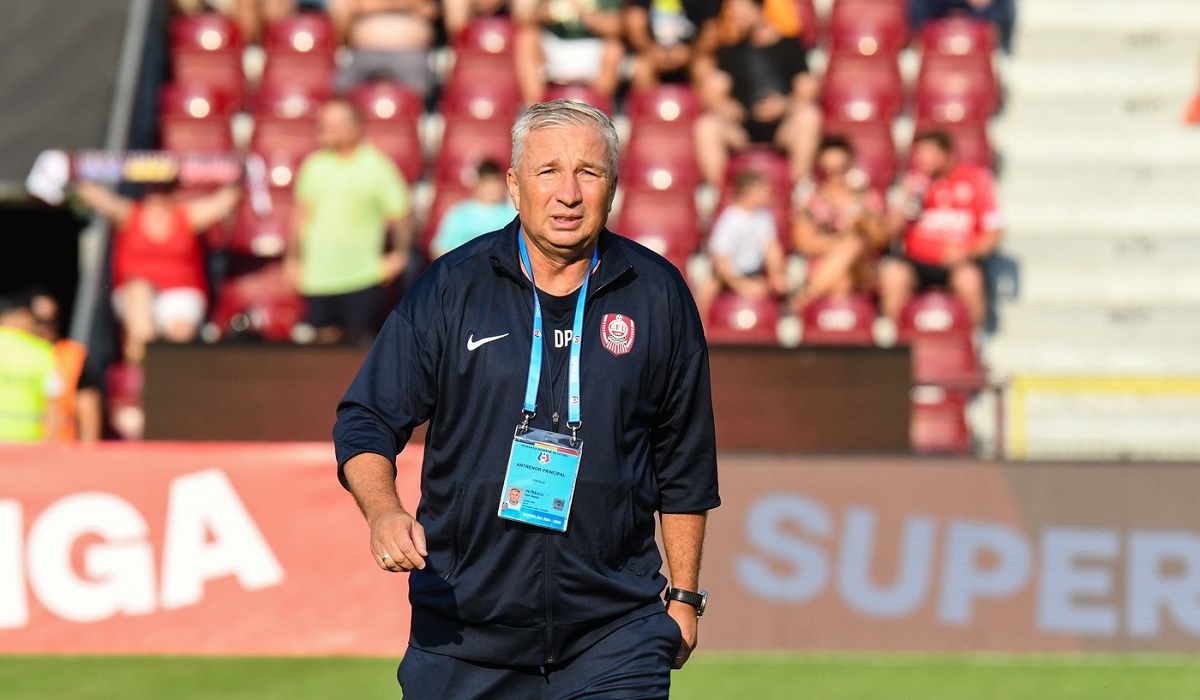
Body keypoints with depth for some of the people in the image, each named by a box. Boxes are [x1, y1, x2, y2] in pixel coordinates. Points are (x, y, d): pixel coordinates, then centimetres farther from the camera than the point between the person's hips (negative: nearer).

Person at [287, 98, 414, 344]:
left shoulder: (376, 166, -3)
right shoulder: (314, 165, 8)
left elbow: (400, 214, -1)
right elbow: (302, 213, 15)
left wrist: (400, 254, -11)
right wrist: (294, 258, 11)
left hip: (362, 276, -4)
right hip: (317, 277, 4)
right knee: (326, 341, 6)